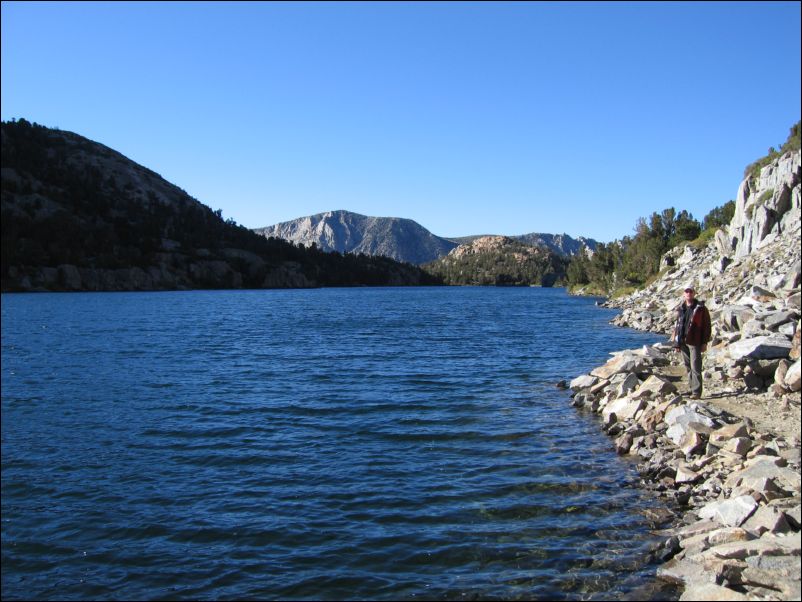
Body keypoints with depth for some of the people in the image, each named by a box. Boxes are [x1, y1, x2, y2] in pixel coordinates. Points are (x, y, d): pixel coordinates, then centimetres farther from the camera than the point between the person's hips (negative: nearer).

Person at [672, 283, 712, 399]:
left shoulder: (701, 308, -4)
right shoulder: (680, 308, 12)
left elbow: (706, 326, -4)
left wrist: (704, 343, -8)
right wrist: (676, 342, 14)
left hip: (694, 342, -6)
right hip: (683, 342, 6)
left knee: (695, 368, -7)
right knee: (688, 367, 12)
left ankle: (696, 391, -4)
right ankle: (692, 388, 22)